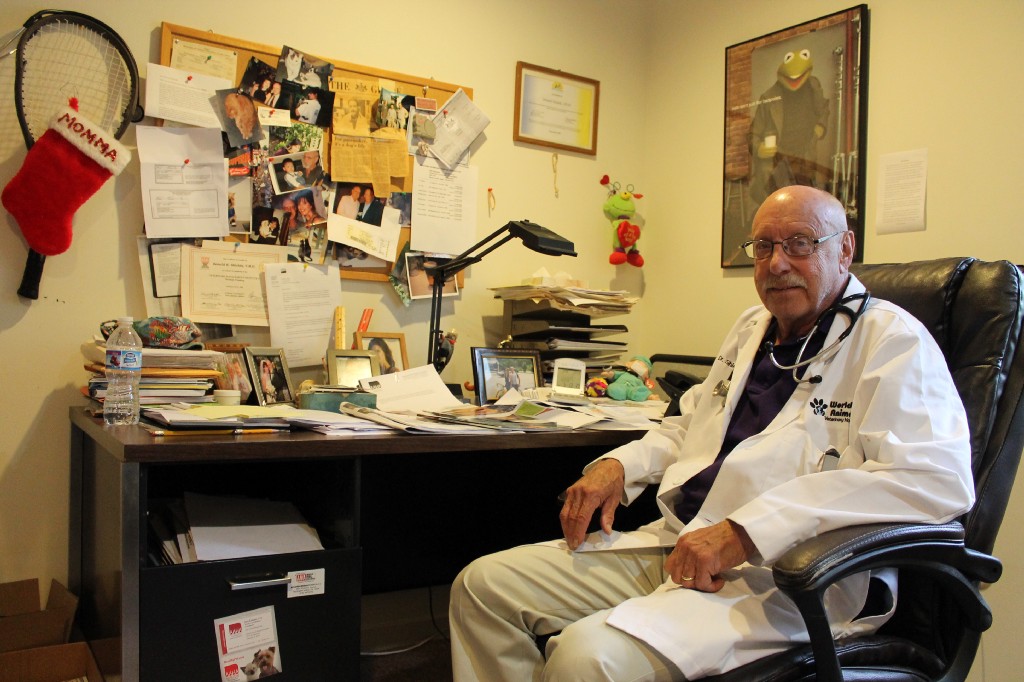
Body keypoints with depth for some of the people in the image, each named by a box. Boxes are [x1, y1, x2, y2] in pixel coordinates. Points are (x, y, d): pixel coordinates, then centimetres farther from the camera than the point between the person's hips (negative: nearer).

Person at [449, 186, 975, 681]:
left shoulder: (891, 339, -6)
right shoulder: (752, 328, 19)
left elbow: (938, 479, -22)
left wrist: (745, 532, -27)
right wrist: (618, 465, 8)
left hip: (781, 579, -7)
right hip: (677, 545, 8)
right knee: (484, 584, -1)